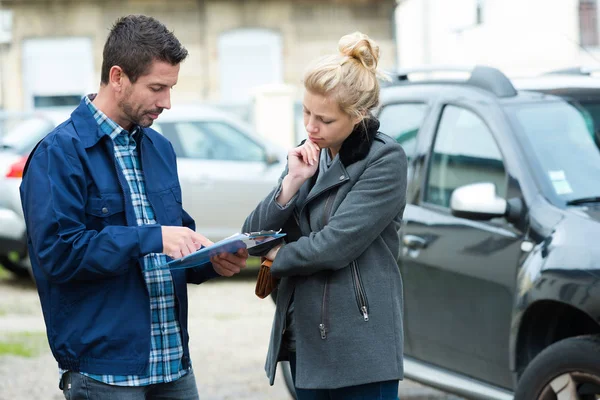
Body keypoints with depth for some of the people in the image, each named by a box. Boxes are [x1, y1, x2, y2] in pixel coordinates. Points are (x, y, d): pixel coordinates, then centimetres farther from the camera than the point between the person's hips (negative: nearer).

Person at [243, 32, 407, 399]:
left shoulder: (386, 161, -10)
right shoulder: (308, 156, 11)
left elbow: (335, 246, -18)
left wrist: (277, 258, -2)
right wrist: (292, 182, -8)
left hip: (360, 345, -7)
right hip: (305, 339, 7)